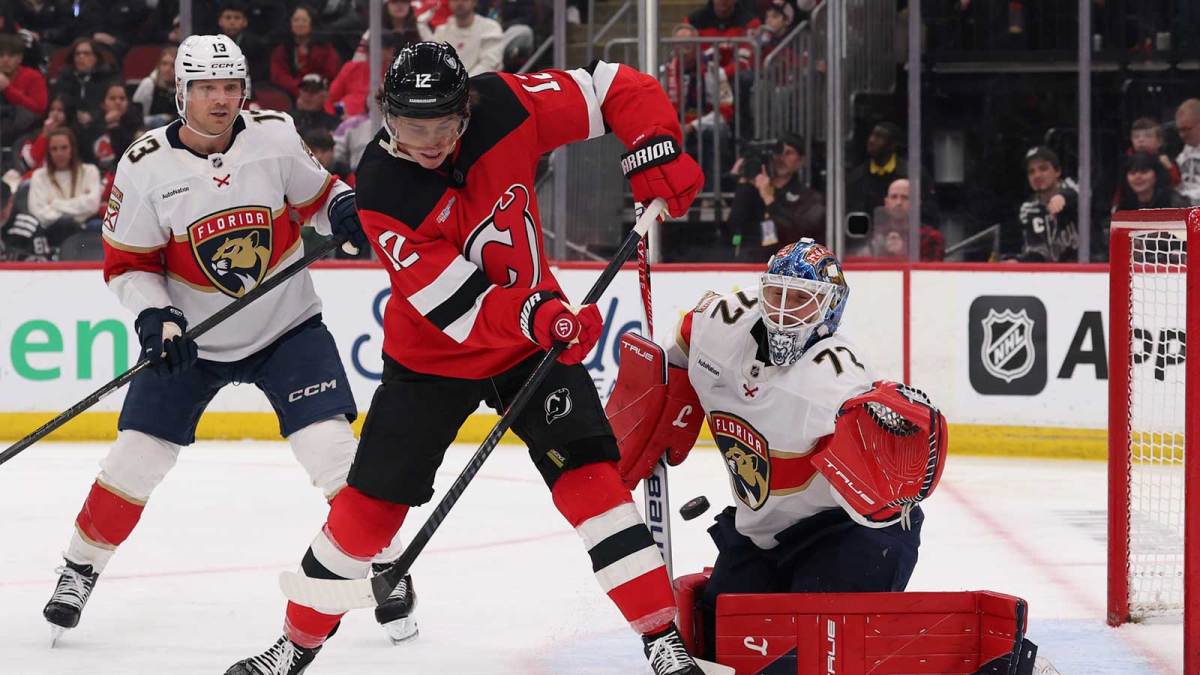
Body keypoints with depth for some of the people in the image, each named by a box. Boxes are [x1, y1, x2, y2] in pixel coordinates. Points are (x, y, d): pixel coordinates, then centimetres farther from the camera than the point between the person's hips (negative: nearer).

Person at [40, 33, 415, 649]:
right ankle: (80, 568, 18)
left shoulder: (274, 135, -11)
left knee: (332, 450, -13)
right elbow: (128, 263, -5)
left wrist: (348, 211, -16)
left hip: (287, 327, 0)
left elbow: (316, 196, 5)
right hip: (191, 339, 0)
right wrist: (155, 317, -21)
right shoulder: (145, 166, -13)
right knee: (136, 458, -2)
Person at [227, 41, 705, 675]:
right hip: (433, 353, -1)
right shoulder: (383, 192, -26)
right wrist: (538, 317, -45)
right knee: (371, 499, 2)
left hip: (534, 324, 1)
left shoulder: (505, 108, -21)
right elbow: (456, 309, -30)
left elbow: (618, 88, -11)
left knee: (588, 474, -13)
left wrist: (656, 150, -27)